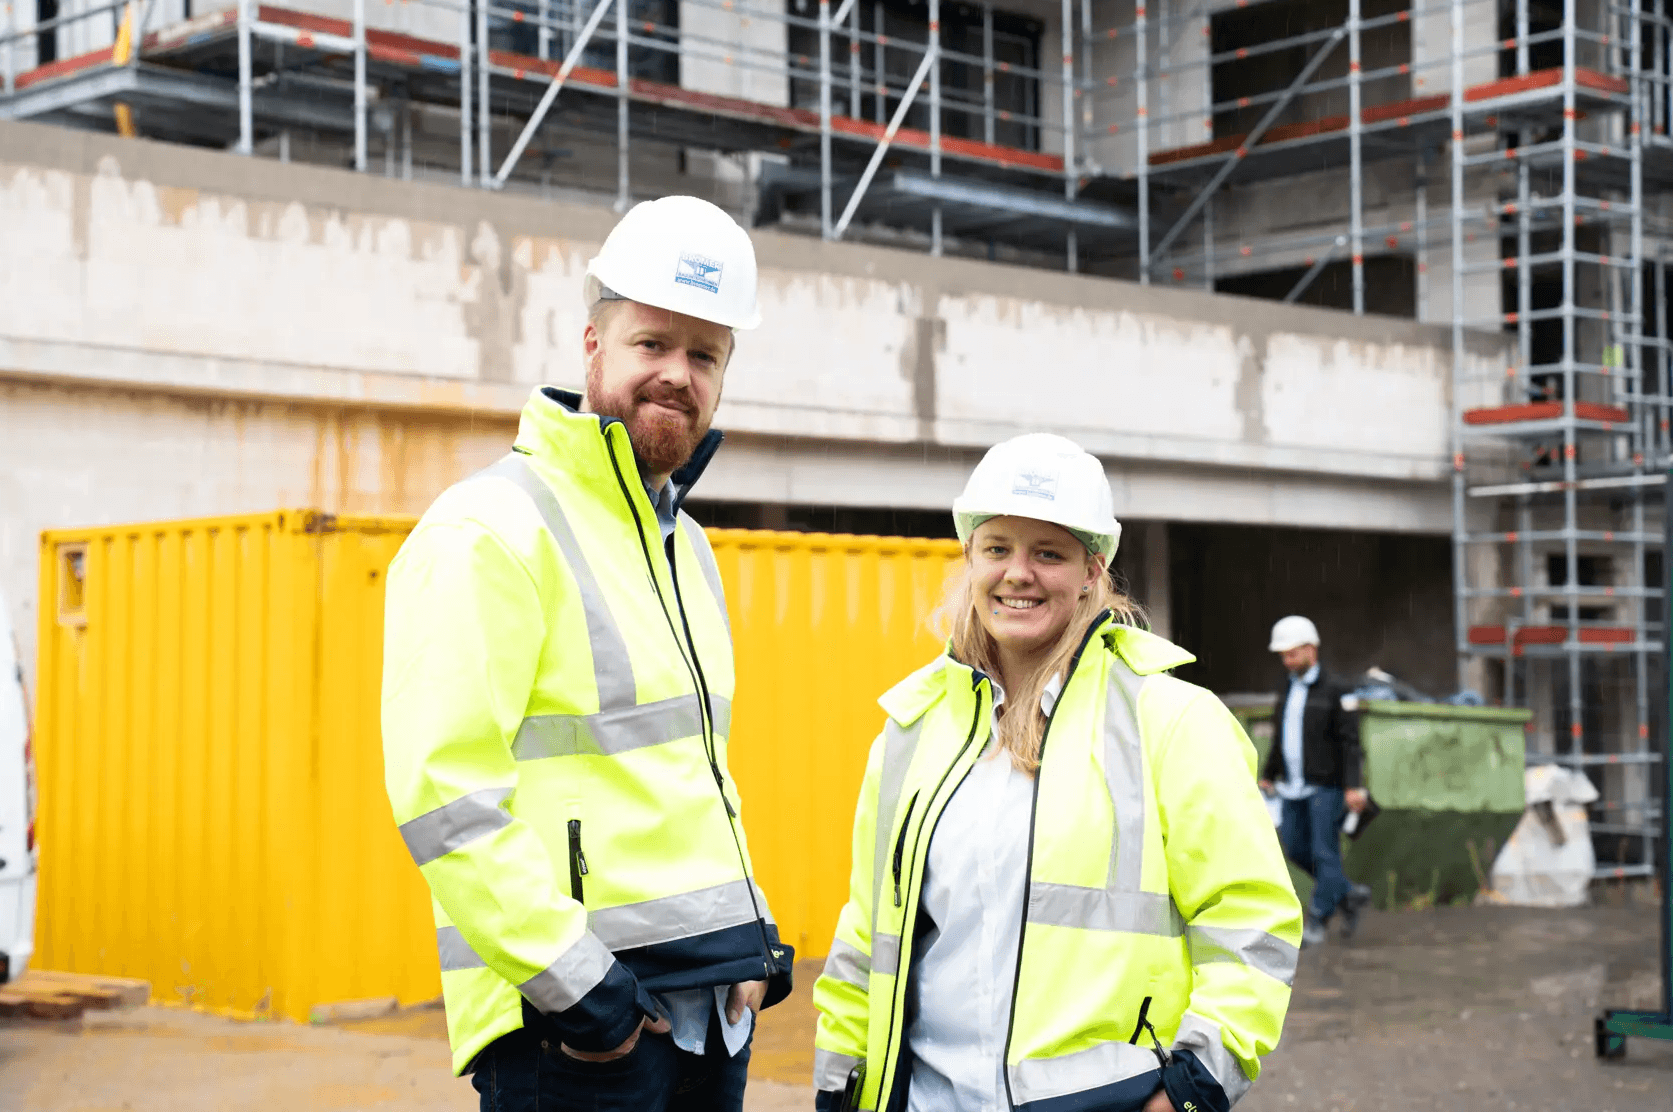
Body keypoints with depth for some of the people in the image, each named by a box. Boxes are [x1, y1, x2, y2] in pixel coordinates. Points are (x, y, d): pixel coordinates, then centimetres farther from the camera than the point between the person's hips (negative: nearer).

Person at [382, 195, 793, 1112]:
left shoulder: (685, 546, 17)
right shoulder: (489, 531, -11)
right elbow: (442, 791, -18)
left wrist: (750, 930, 12)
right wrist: (569, 975, -20)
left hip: (709, 1005, 8)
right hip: (574, 1029, -8)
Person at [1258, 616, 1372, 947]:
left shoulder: (1336, 690, -11)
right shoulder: (1287, 687, 10)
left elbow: (1350, 742, -14)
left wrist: (1353, 787, -20)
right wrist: (1268, 776, 19)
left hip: (1326, 786, -7)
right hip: (1294, 786, 7)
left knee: (1324, 852, -4)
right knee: (1296, 848, 8)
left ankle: (1318, 921, 4)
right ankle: (1349, 894, 24)